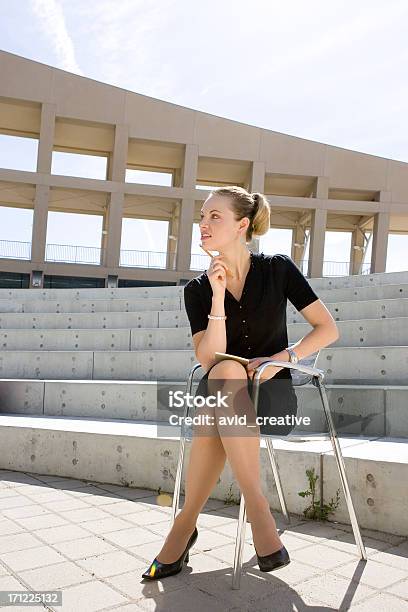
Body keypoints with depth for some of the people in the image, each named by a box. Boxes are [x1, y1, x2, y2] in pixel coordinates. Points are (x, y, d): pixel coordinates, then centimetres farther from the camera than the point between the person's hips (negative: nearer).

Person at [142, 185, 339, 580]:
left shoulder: (278, 270, -1)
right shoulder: (197, 289, 2)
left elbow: (328, 329, -1)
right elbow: (208, 359, -10)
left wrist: (280, 358, -15)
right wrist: (218, 297, -19)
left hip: (272, 395, -1)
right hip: (221, 394, 2)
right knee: (224, 372, -35)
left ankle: (185, 523, -22)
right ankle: (257, 509, -28)